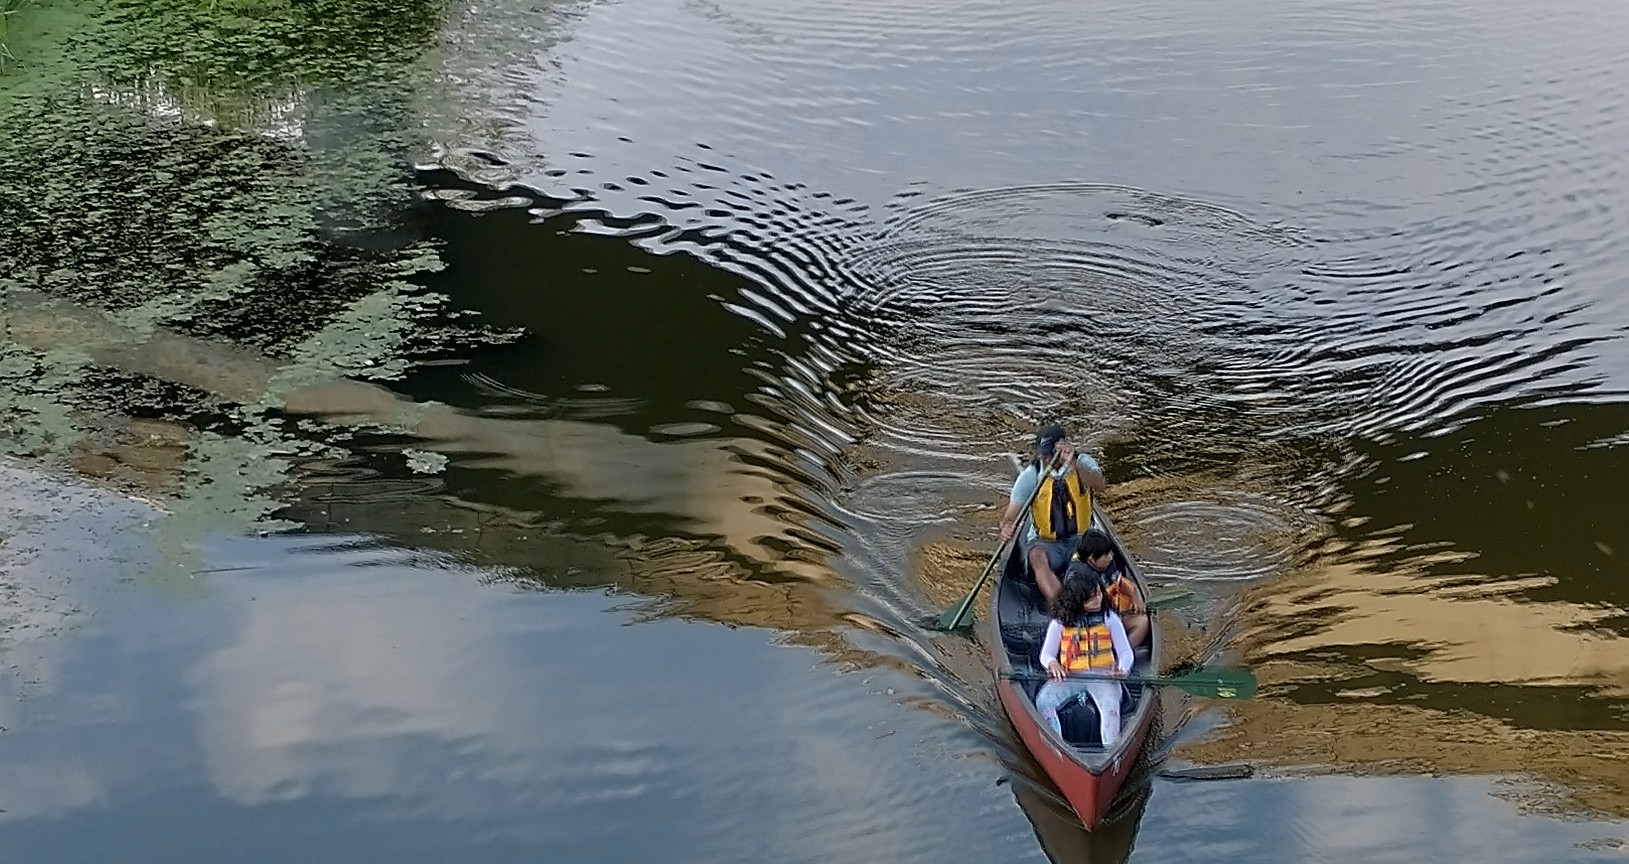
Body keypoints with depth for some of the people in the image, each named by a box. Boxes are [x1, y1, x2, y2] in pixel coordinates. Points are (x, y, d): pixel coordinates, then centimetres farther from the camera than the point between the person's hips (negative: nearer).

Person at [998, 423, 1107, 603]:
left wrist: (1073, 464, -41)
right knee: (1037, 557, -34)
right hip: (1045, 542, -1)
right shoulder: (1030, 476, -5)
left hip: (1080, 539, 1)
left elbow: (1100, 485, -26)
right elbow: (1010, 517, -8)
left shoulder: (1083, 463, -3)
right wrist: (1007, 528, -33)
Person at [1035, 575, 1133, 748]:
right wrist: (1053, 664, -15)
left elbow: (1126, 652, 8)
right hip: (1069, 676, 1)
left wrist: (1122, 669, -16)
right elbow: (1046, 654, 11)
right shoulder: (1059, 623, 9)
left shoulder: (1109, 618, 10)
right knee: (1043, 700, -29)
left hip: (1103, 676, -1)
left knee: (1110, 707, -35)